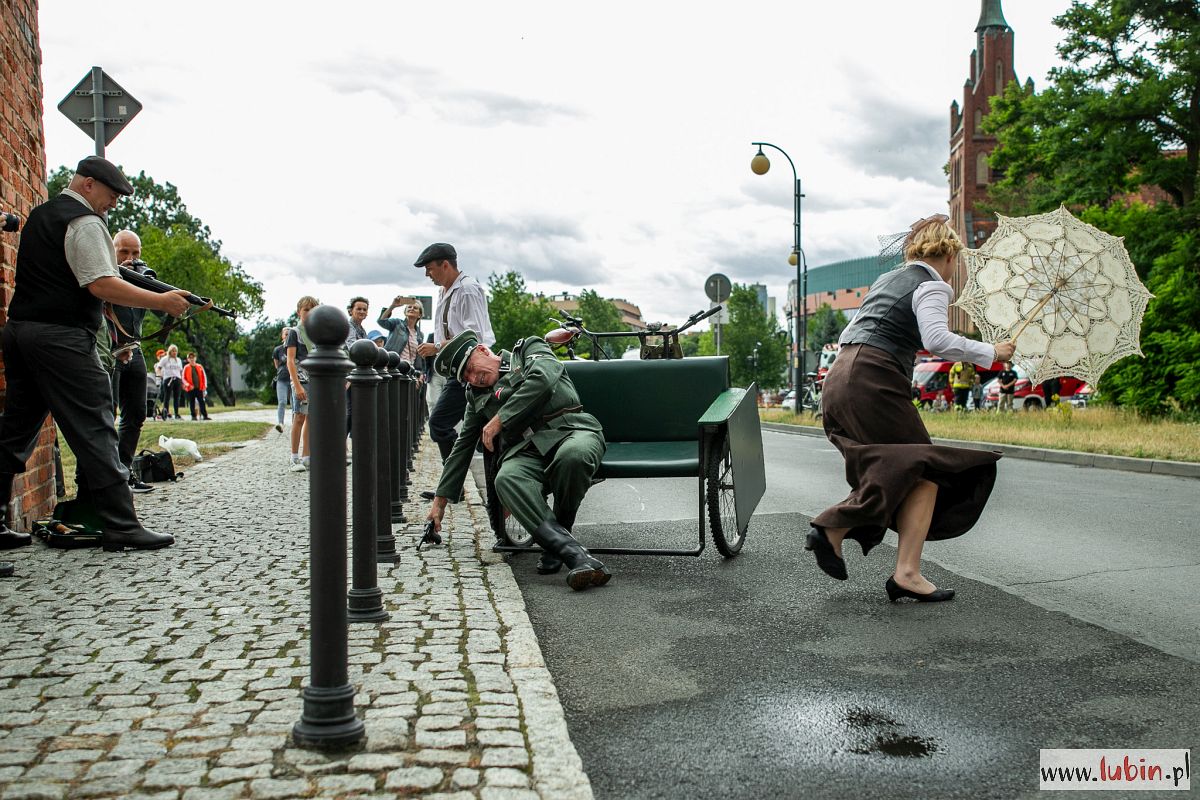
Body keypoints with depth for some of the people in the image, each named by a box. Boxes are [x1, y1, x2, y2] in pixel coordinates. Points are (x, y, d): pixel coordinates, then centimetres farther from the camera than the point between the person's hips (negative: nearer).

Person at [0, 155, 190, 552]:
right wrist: (161, 301, -17)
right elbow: (100, 285, -18)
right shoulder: (85, 222, -8)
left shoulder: (40, 214, 21)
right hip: (60, 337, -9)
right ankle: (121, 526, -8)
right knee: (94, 430, -8)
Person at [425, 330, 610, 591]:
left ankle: (556, 545, -16)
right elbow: (462, 446, 31)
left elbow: (543, 379, -9)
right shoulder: (477, 396, 28)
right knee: (506, 479, -33)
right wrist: (440, 499, 30)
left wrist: (499, 420, -3)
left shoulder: (529, 349, 13)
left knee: (573, 455, -41)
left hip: (571, 430, -4)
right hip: (525, 451, 4)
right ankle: (577, 555, -43)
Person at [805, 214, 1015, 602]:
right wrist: (990, 352, -7)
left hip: (840, 377, 9)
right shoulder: (931, 285, -1)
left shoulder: (886, 279, 24)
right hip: (875, 383, -9)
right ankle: (907, 572, -9)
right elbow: (937, 339, -18)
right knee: (926, 471, -3)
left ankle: (831, 531, 4)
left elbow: (848, 334, 26)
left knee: (894, 473, 15)